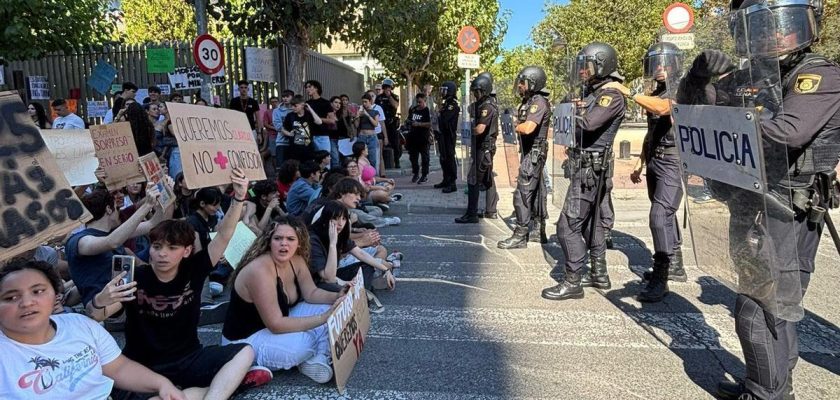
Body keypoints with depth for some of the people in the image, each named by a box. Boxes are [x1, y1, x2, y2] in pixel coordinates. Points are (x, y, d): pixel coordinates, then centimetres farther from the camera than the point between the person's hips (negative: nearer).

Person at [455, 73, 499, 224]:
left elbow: (480, 129, -26)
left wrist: (469, 130, -9)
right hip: (486, 147, 10)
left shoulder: (487, 107, -18)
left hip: (483, 148, -10)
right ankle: (491, 211, 21)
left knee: (473, 180, -8)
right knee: (488, 179, 14)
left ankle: (471, 214, -5)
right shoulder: (482, 105, 13)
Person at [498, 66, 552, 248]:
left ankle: (520, 236, -3)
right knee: (536, 192, 15)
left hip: (534, 153, -10)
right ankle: (538, 231, 24)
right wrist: (520, 126, -5)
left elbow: (527, 128, -30)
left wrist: (517, 126, -11)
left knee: (522, 195, -8)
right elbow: (522, 125, 15)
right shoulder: (528, 101, 13)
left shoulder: (538, 102, -17)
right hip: (530, 153, 10)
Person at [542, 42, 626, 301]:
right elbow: (579, 124, 11)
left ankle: (572, 283, -2)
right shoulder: (592, 92, 14)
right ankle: (599, 275, 29)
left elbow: (589, 123, -29)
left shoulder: (611, 95, -14)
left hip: (591, 168, -10)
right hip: (588, 166, 10)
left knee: (569, 225, -9)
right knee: (592, 222, 17)